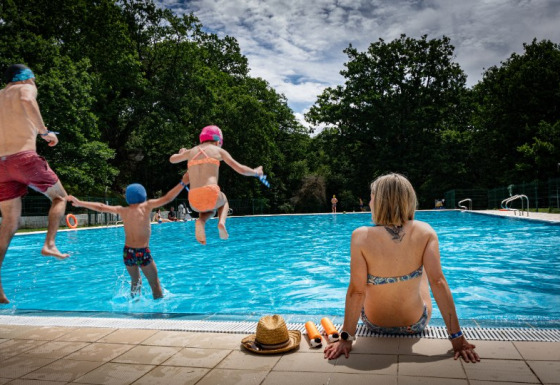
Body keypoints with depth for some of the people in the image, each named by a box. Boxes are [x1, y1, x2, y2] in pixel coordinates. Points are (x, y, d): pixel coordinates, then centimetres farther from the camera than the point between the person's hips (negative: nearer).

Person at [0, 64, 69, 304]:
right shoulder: (26, 88, 8)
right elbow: (27, 101, -19)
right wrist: (44, 132, -14)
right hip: (24, 156, -6)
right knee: (59, 197, 16)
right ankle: (49, 244, -4)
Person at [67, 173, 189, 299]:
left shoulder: (122, 211, 2)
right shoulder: (147, 206, -9)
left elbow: (101, 207, 11)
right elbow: (167, 198, -12)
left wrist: (79, 203, 22)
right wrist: (183, 183, -10)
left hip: (127, 252, 5)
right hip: (143, 252, -5)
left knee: (135, 281, 26)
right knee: (155, 284, 8)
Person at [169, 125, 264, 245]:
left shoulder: (191, 151, 21)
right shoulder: (218, 150, 12)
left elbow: (172, 159, 41)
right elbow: (241, 169, 11)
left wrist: (181, 153, 62)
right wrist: (255, 172, 30)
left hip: (194, 201, 2)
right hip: (211, 194, -2)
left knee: (210, 209, 37)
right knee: (223, 200, 36)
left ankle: (201, 221, 1)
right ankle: (222, 221, 4)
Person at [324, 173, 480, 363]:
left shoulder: (361, 236, -25)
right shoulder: (425, 232, -20)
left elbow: (356, 290, -25)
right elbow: (438, 282, -22)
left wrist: (346, 338, -17)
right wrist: (457, 337, -16)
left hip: (374, 325, -1)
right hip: (415, 326, 1)